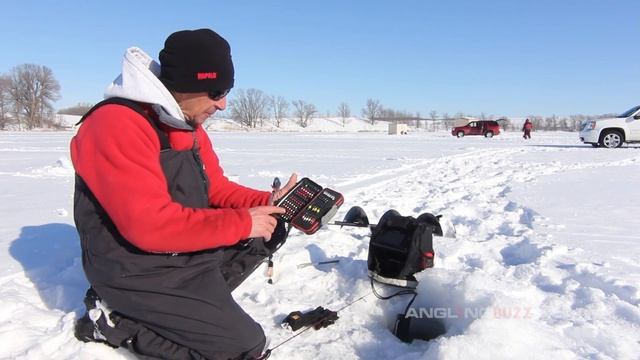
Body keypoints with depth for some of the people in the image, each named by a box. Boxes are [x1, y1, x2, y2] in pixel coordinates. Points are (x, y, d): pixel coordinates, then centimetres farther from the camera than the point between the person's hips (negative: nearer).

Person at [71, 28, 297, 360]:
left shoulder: (187, 123, 5)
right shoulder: (116, 125, -25)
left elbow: (216, 189, 10)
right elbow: (150, 225, -31)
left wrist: (267, 203, -9)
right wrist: (241, 223, -24)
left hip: (188, 252, 9)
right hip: (138, 272, -9)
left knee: (270, 230, 7)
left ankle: (203, 295, 0)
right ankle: (115, 319, 0)